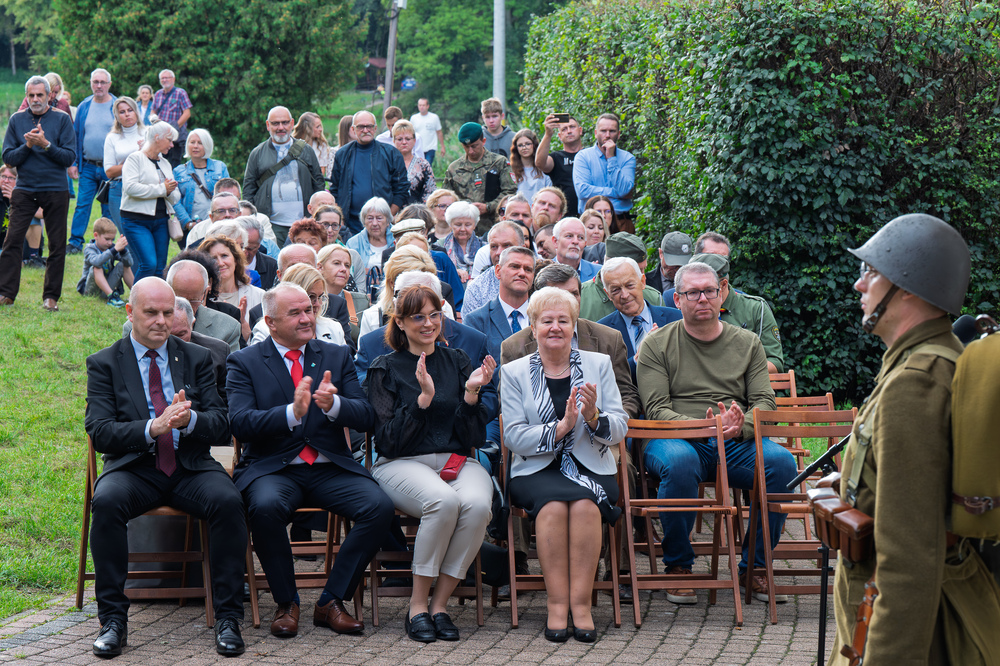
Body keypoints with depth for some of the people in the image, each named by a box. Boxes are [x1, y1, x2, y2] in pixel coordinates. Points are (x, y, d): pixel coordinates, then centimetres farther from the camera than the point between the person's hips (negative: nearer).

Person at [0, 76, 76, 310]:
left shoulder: (62, 119, 1)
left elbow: (70, 157, -4)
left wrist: (46, 144, -17)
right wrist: (28, 145, -13)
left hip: (55, 189, -1)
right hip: (24, 188, 1)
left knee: (57, 245, 2)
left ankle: (51, 297, 10)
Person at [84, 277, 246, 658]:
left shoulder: (197, 359, 13)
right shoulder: (104, 364, 7)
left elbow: (222, 427, 5)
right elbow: (99, 433, -6)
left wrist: (189, 419, -18)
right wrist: (153, 428, -22)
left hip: (191, 468, 1)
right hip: (134, 468, -1)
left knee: (228, 500, -30)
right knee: (106, 501, -34)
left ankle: (227, 617, -21)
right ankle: (113, 619, -23)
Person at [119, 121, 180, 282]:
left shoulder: (165, 163, 20)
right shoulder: (135, 159, -2)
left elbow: (176, 197, 19)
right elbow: (131, 187, -19)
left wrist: (170, 191, -6)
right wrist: (161, 189, -12)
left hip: (161, 222, 7)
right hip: (137, 221, -7)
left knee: (160, 268, 2)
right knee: (148, 265, -18)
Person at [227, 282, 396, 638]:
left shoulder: (337, 356, 13)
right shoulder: (244, 362, 5)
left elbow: (366, 418, 4)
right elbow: (241, 424, -9)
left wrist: (333, 404, -18)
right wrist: (292, 412, -24)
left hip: (330, 468, 3)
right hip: (273, 468, -3)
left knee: (380, 506, -24)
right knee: (265, 506, -36)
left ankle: (331, 601, -10)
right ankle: (286, 603, -13)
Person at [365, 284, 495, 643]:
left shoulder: (458, 362, 15)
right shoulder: (385, 369, 7)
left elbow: (473, 437, 9)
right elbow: (389, 439, -5)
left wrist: (471, 392, -7)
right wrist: (424, 397, -15)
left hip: (457, 461, 3)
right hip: (403, 464, -3)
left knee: (477, 504, -32)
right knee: (443, 500, -36)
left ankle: (440, 603, -19)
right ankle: (417, 606, -22)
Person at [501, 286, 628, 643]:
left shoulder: (599, 365, 12)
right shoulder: (514, 373, 9)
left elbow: (619, 429, 6)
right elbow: (514, 436, -2)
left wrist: (593, 417, -16)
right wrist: (561, 428, -16)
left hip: (590, 467, 1)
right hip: (536, 470, -1)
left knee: (585, 502, -33)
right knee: (553, 501, -34)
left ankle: (581, 604, -30)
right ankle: (557, 605, -31)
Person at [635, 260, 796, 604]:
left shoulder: (748, 343, 16)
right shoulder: (656, 344, 7)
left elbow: (764, 401, 7)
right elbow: (656, 409, -3)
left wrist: (740, 427, -17)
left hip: (736, 446, 3)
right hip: (676, 438, -3)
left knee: (781, 462, -28)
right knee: (680, 462, -39)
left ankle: (754, 567, -12)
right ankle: (678, 566, -19)